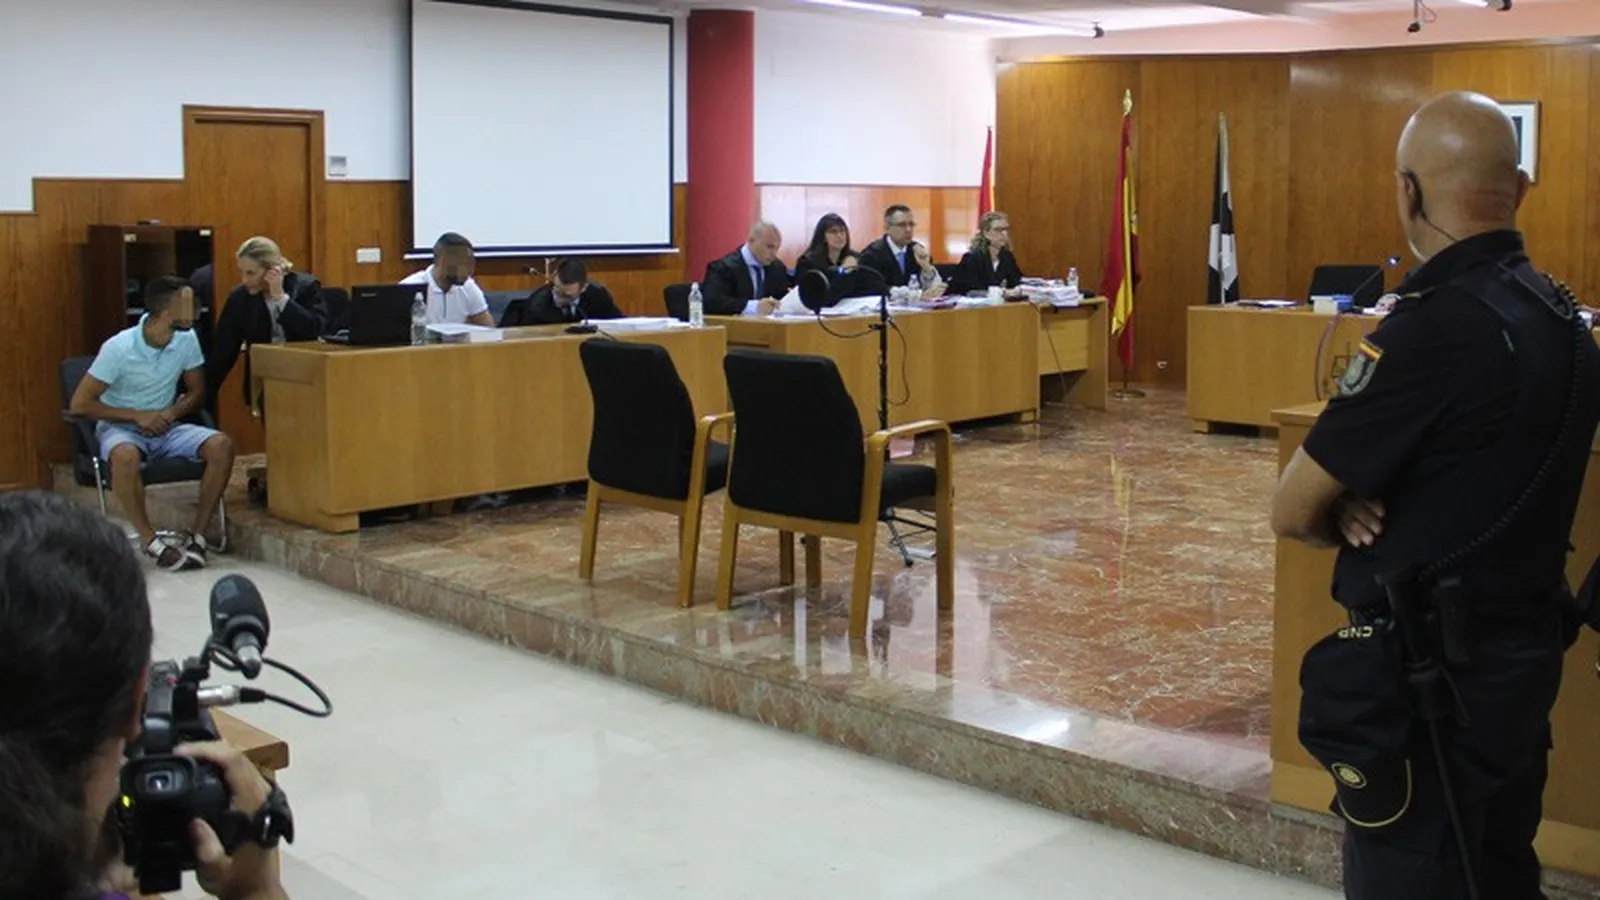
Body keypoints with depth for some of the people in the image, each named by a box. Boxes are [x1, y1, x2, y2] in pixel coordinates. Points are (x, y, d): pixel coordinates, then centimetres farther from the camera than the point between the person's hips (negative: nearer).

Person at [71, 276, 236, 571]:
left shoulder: (186, 340, -6)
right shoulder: (119, 348, -18)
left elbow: (197, 392, 6)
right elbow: (80, 404, -14)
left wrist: (171, 413, -15)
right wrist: (137, 415, -19)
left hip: (165, 428, 4)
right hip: (120, 428, -4)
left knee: (221, 445, -22)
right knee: (125, 456, -40)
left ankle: (197, 535, -16)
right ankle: (150, 541, -24)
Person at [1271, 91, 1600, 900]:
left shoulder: (1436, 326, -23)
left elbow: (1292, 512, -17)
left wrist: (1348, 515, 3)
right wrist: (1363, 497, -7)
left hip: (1429, 674, -9)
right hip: (1523, 651, 9)